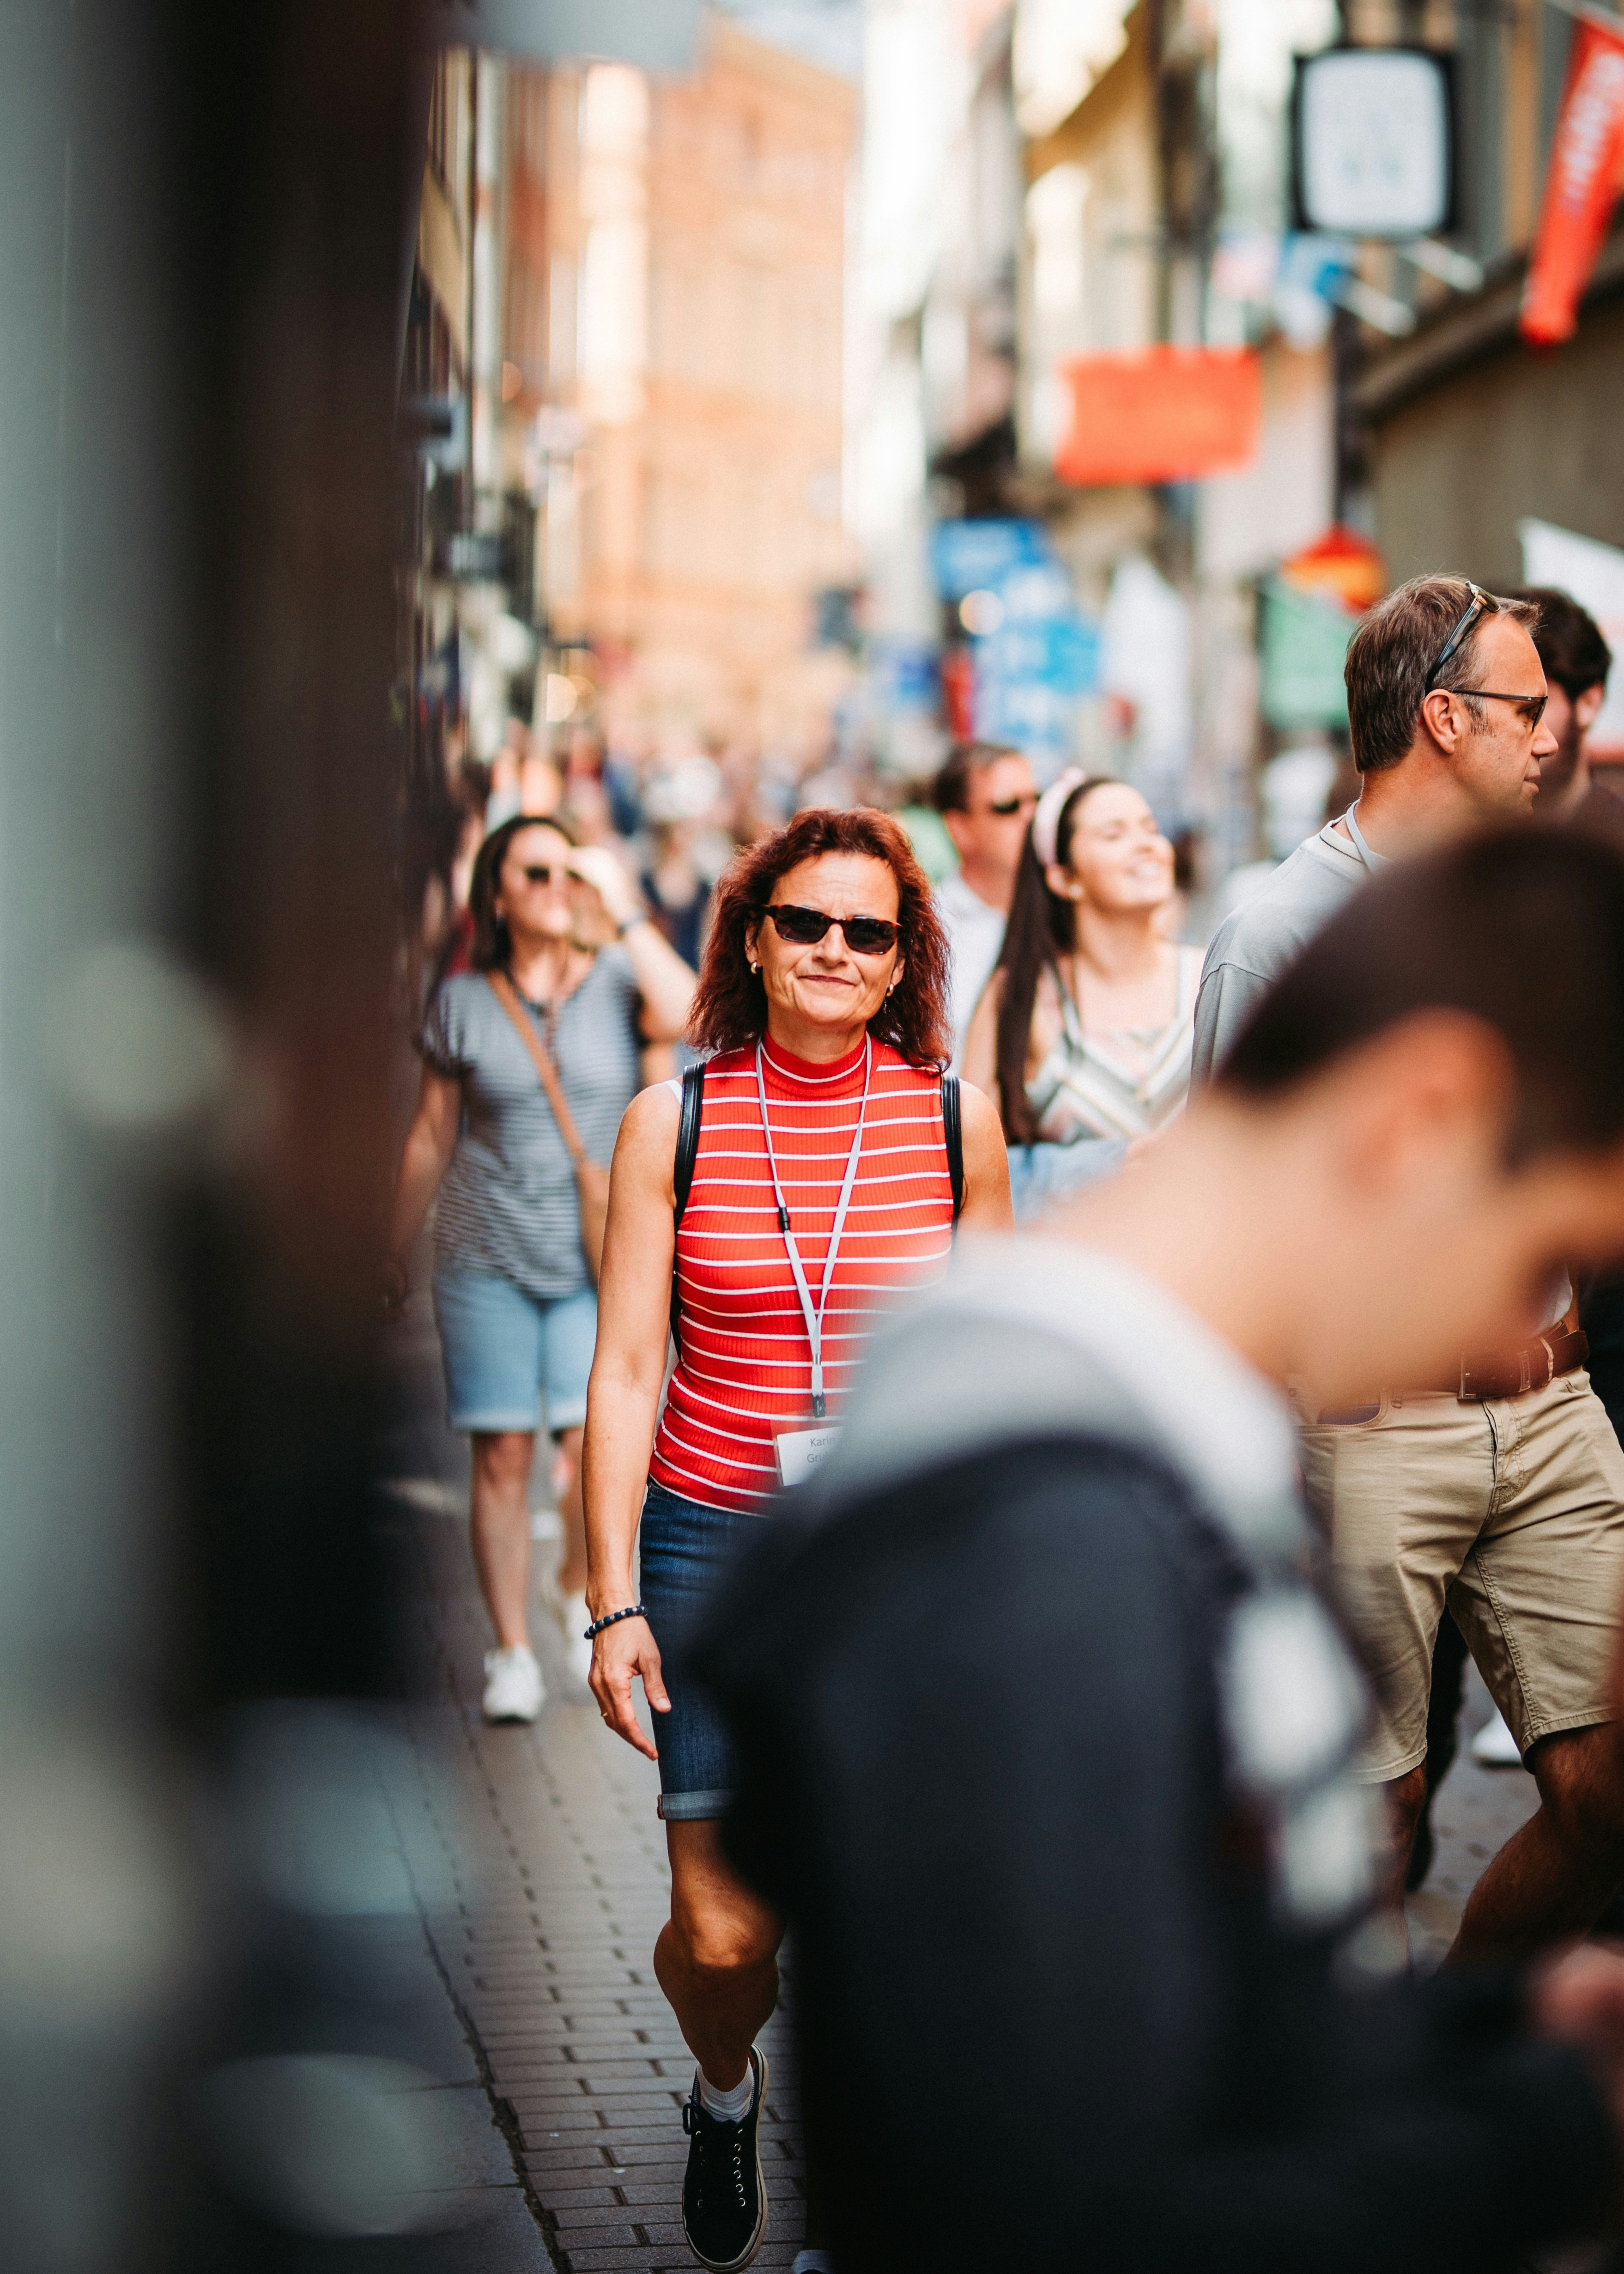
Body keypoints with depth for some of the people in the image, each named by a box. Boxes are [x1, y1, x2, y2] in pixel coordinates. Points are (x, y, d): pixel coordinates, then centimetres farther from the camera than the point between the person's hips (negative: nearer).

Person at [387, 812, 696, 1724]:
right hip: (487, 1262, 1)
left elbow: (685, 1014, -22)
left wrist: (625, 911, -18)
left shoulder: (616, 984, 1)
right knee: (504, 1453, -2)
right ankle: (513, 1651, 9)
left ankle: (583, 1585, 20)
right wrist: (398, 1253, 14)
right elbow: (432, 1137, 11)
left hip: (601, 1257, -1)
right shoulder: (463, 1003, 4)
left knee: (595, 1442, -10)